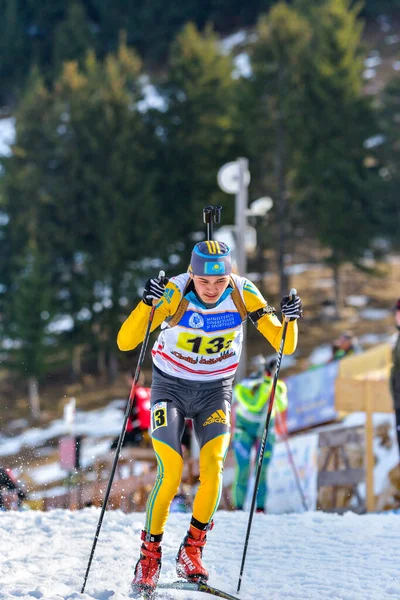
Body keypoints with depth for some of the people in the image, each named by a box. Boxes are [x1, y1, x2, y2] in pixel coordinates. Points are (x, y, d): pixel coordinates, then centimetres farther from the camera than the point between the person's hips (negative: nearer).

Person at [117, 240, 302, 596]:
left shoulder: (244, 295, -16)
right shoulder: (174, 294, -23)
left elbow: (285, 347, -13)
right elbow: (125, 342, -27)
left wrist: (290, 321, -34)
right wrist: (147, 303, -43)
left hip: (215, 391, 2)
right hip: (171, 388, -2)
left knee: (212, 467, -19)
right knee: (170, 473, -17)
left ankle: (192, 551, -3)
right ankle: (150, 555, 1)